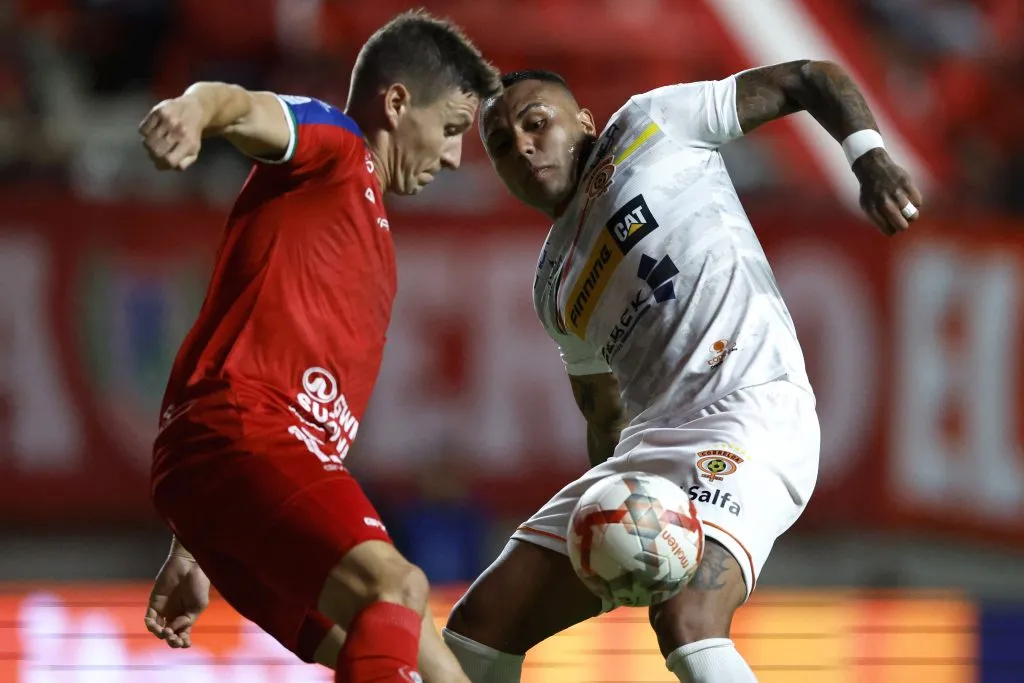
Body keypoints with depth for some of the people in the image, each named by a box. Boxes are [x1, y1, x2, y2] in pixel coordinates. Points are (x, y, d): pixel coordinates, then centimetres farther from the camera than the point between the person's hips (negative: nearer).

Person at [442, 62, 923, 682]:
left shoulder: (651, 125, 9)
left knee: (687, 628, -32)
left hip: (751, 408, -8)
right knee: (478, 630, 1)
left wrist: (871, 158, -10)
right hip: (647, 444, 8)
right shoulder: (555, 287, 25)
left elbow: (812, 78, 8)